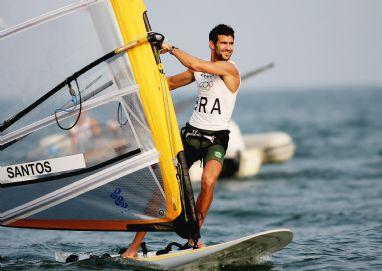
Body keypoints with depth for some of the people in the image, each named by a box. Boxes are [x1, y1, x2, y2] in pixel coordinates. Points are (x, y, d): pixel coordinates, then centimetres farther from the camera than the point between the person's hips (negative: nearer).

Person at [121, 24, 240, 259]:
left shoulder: (229, 69, -7)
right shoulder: (199, 68, 11)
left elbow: (195, 65, -22)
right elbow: (169, 83, 24)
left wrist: (172, 48, -13)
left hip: (216, 140, -4)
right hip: (191, 134, 4)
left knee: (208, 182, -30)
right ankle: (134, 248, -3)